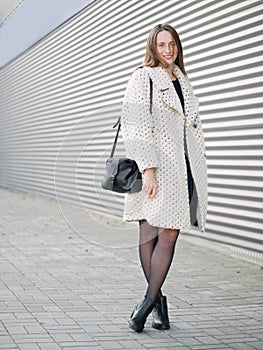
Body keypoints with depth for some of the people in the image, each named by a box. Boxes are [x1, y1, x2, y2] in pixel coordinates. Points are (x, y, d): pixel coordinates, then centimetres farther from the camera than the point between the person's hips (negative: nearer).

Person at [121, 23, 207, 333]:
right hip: (154, 166, -6)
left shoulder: (182, 80, 21)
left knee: (169, 234, -3)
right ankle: (158, 301, 8)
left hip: (183, 166, 6)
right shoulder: (143, 78, 0)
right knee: (149, 233, -3)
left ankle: (149, 301, 0)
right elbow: (136, 126, -10)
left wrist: (197, 170, 19)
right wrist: (147, 168, -18)